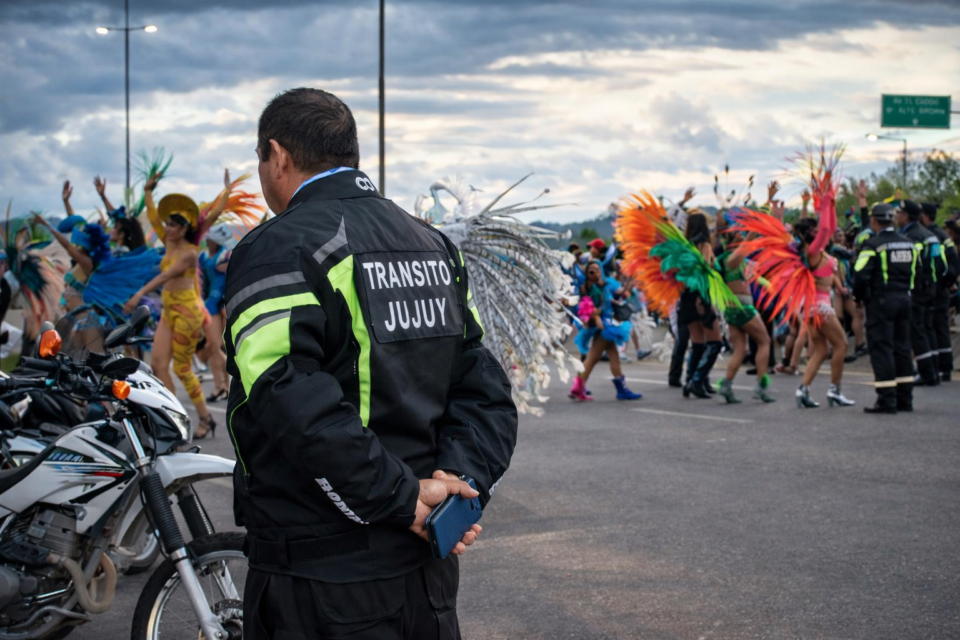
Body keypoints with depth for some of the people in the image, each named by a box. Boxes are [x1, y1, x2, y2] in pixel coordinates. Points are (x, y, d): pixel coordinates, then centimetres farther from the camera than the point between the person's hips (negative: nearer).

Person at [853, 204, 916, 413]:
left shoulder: (873, 244, -12)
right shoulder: (908, 243, 10)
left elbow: (860, 276, -18)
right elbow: (914, 273, 15)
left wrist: (860, 296, -2)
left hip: (881, 301, -7)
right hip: (904, 299, 7)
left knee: (881, 349, -4)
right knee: (902, 348, 13)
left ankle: (887, 400, -7)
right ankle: (904, 399, 16)